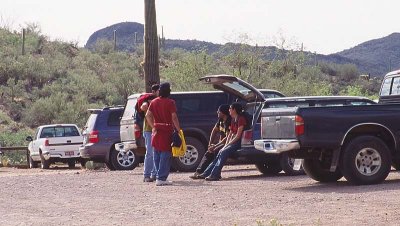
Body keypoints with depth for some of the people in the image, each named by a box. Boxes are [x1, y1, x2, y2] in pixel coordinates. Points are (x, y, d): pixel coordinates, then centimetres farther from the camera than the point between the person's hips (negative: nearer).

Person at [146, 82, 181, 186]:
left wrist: (153, 127, 4)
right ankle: (161, 178, -9)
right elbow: (174, 118, -14)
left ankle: (158, 176, 15)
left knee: (157, 155, 13)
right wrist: (179, 130, -11)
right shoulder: (170, 102, -10)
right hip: (167, 131, -6)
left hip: (157, 132, 6)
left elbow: (148, 115, 2)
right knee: (166, 155, -4)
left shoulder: (154, 102, 7)